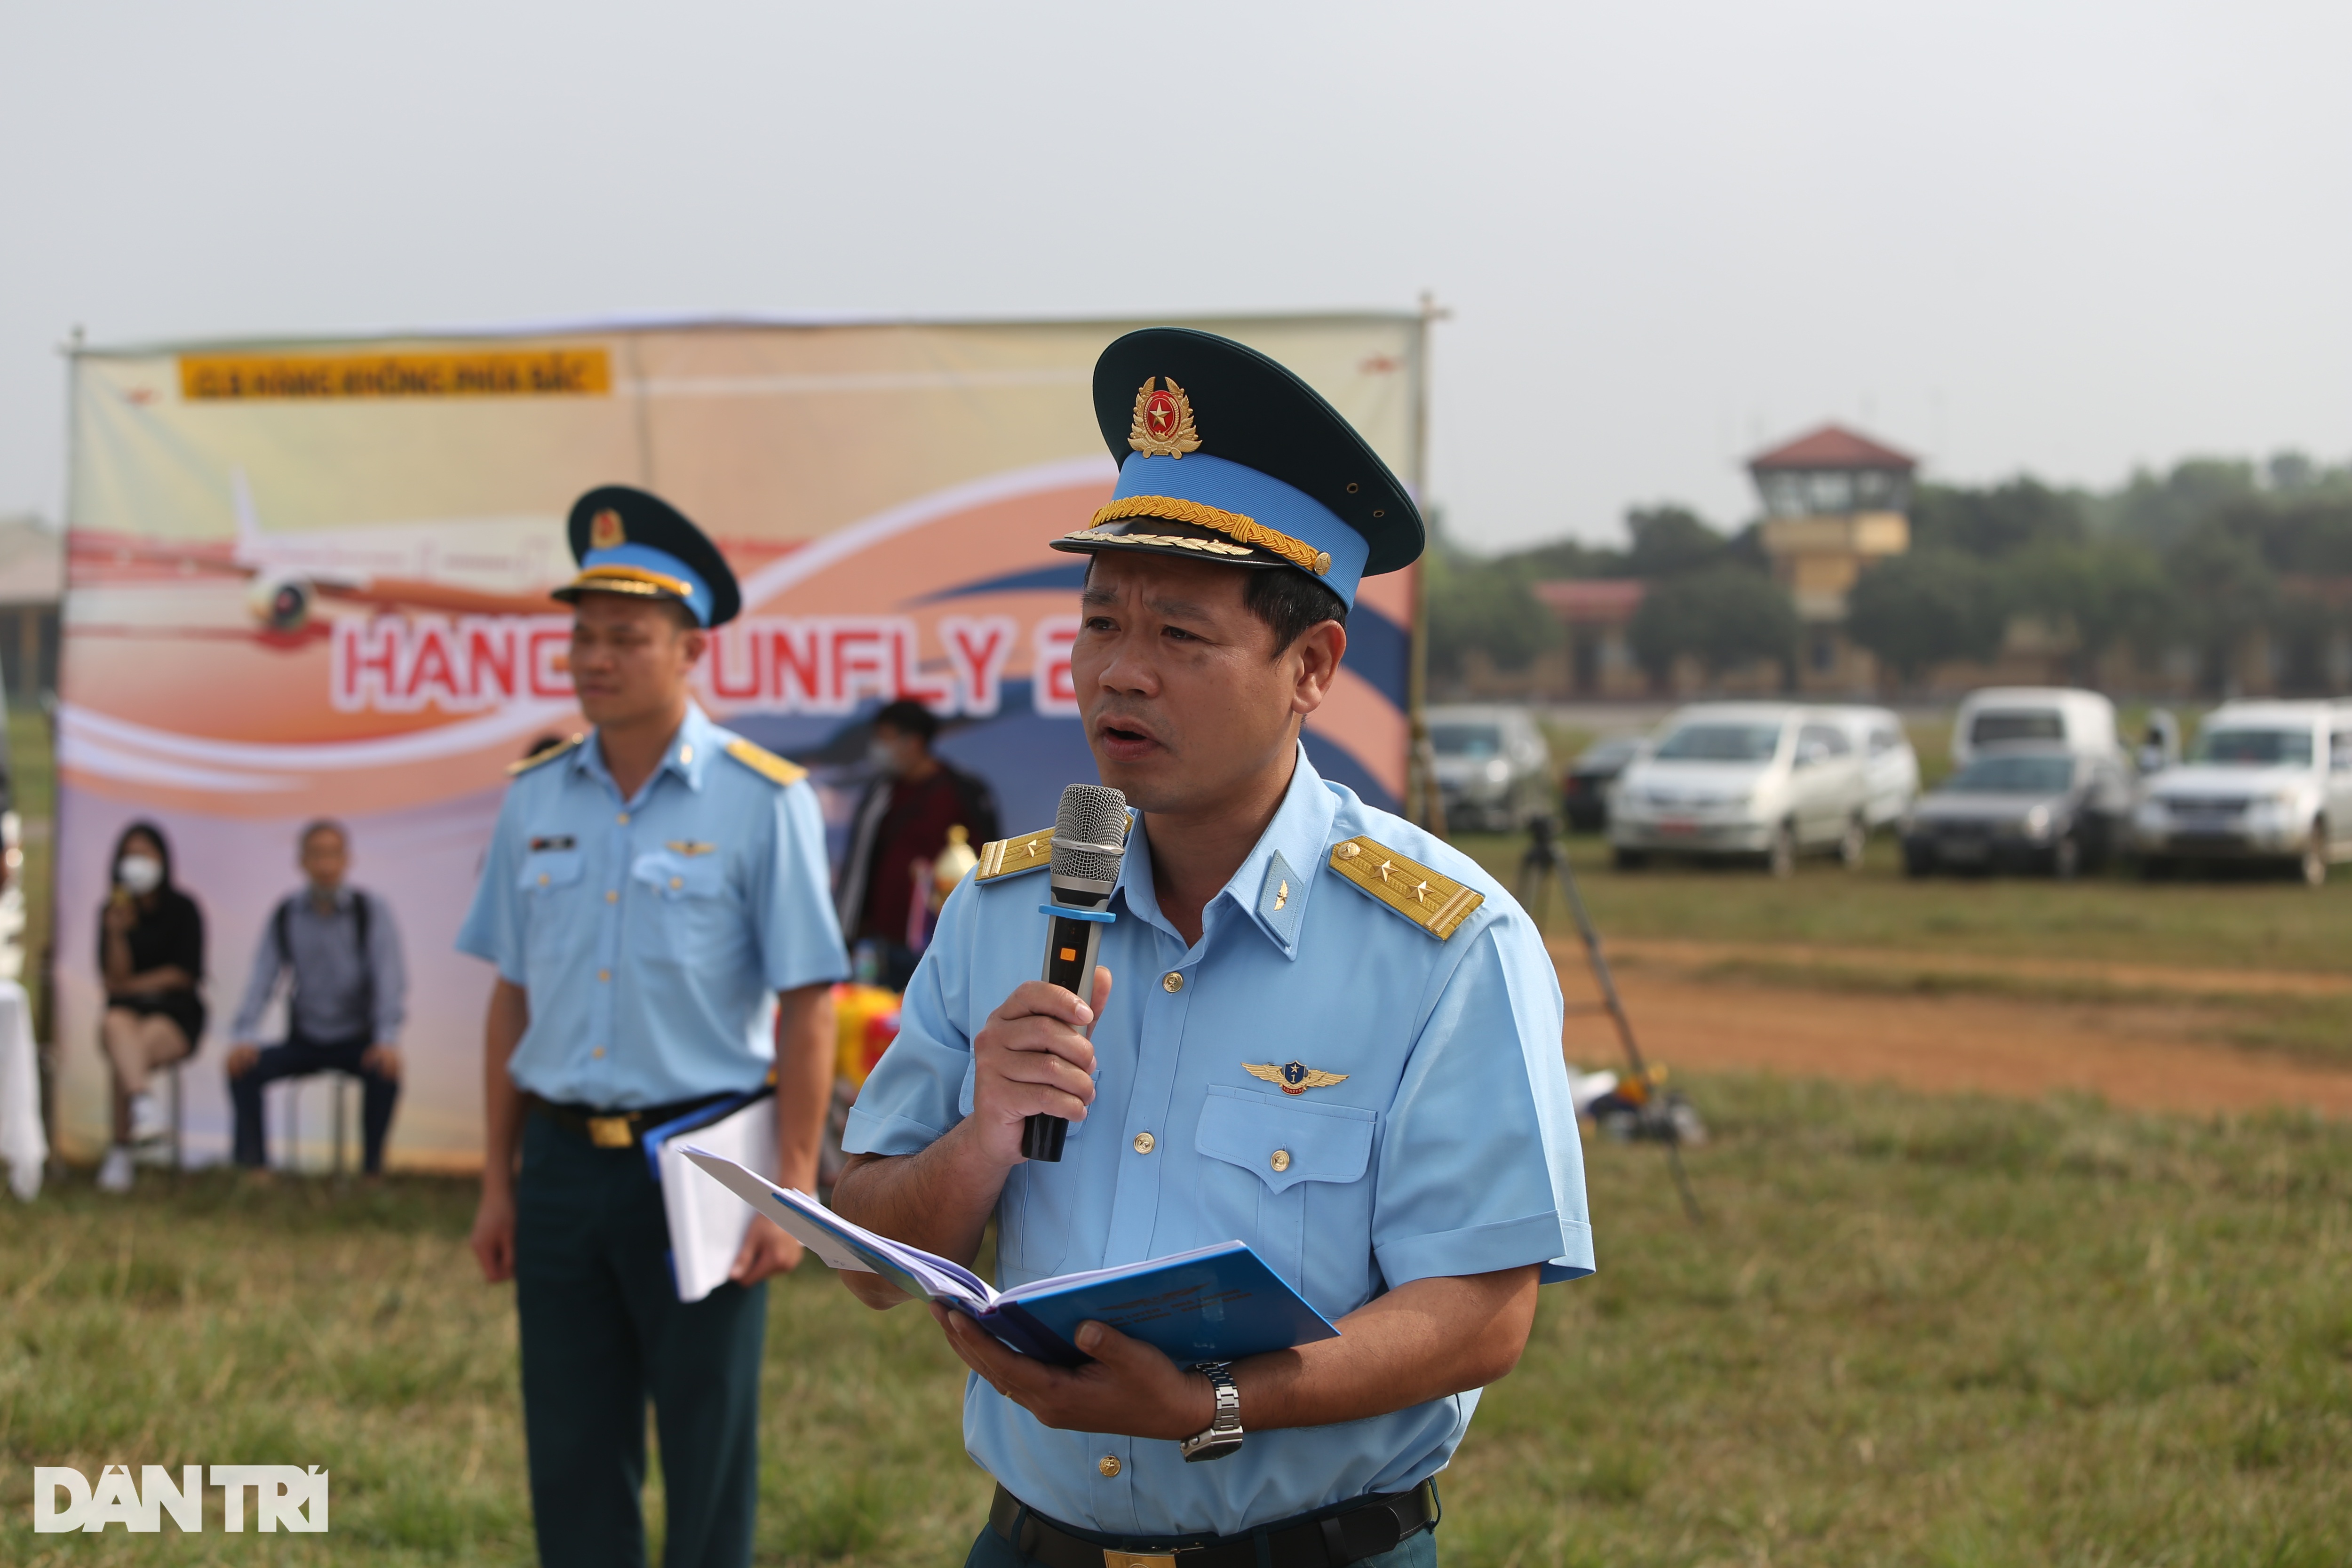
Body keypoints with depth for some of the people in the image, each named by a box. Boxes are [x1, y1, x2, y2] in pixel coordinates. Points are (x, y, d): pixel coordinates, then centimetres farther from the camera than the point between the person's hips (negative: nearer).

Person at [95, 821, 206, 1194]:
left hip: (176, 1013, -2)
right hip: (128, 1010, 2)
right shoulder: (113, 910, 9)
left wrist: (129, 985, 1)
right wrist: (116, 934, -15)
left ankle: (120, 1153, -31)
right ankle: (146, 1107, -61)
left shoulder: (183, 909, 1)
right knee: (115, 1025, -38)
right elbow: (113, 978, 1)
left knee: (127, 1056, -35)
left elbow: (184, 975, -2)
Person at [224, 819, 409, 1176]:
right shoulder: (285, 916, 1)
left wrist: (388, 1039, -33)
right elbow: (261, 981, -4)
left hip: (358, 1040, -2)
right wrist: (244, 1036, -22)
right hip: (305, 1041, 3)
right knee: (244, 1068, -23)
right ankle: (254, 1169, -23)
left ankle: (372, 1168, -26)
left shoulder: (372, 913, -6)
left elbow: (390, 978, -17)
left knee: (385, 1071, -35)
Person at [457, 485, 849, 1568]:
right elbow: (513, 999, 13)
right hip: (564, 1162, 4)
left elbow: (808, 1010, -7)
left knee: (709, 1468, 3)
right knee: (571, 1462, 9)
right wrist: (497, 1183, 10)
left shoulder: (761, 801, -6)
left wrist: (790, 1194, -12)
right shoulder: (537, 798, 7)